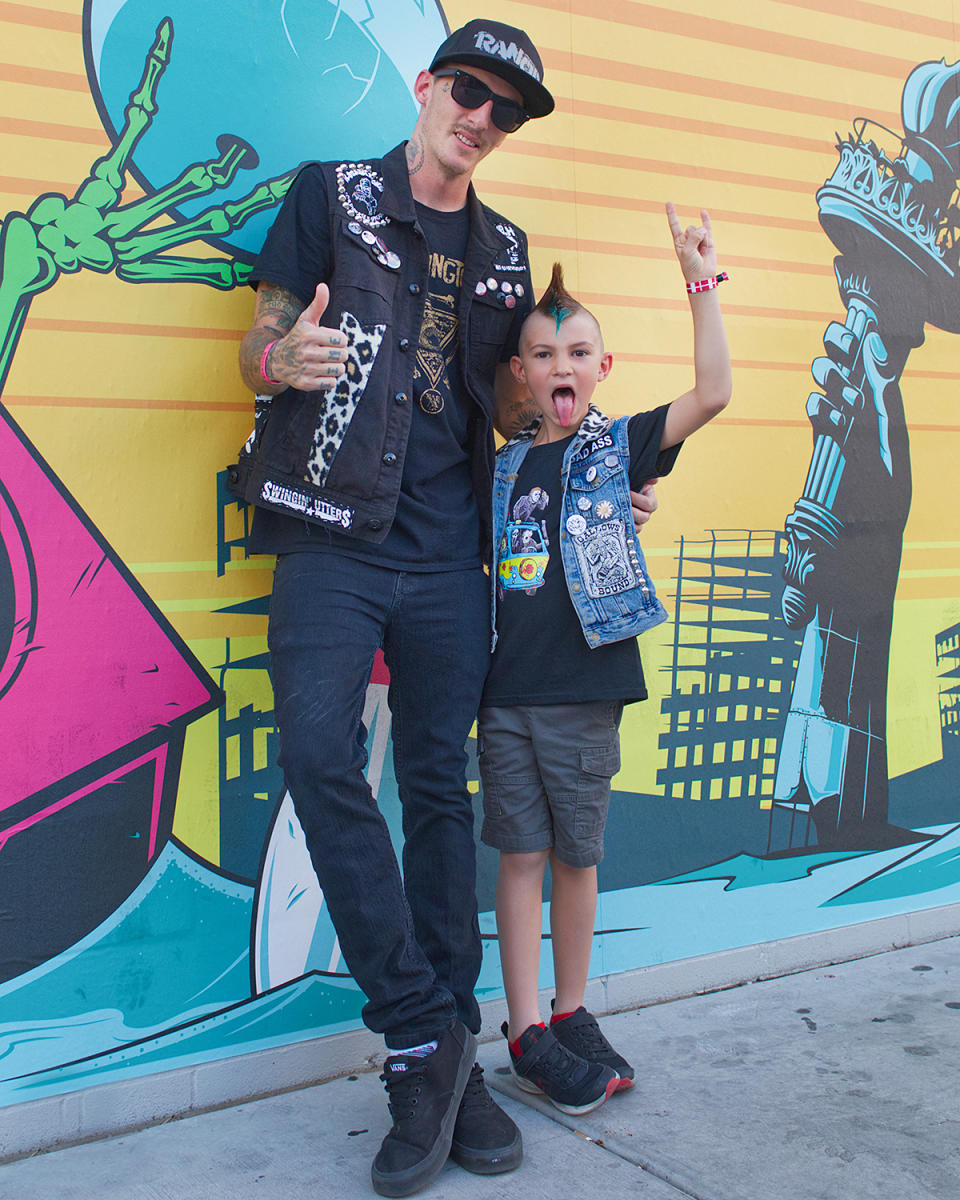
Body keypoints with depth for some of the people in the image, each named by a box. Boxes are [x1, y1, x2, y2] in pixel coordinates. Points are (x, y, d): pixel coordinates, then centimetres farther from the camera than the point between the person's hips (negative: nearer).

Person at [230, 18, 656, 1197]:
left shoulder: (502, 248, 16)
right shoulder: (331, 195, 6)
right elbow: (258, 343, 3)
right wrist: (280, 360, -21)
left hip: (446, 550, 3)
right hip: (334, 535, -3)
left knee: (438, 789, 5)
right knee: (321, 756, -19)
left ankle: (443, 1053, 15)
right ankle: (428, 1040, -8)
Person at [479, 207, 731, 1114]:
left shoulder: (619, 447, 1)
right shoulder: (503, 467, 10)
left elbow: (713, 392, -11)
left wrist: (701, 282, -12)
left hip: (584, 693, -2)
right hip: (505, 691, 2)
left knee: (575, 857, 9)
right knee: (521, 856, 5)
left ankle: (570, 1013, 26)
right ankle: (526, 1034, 13)